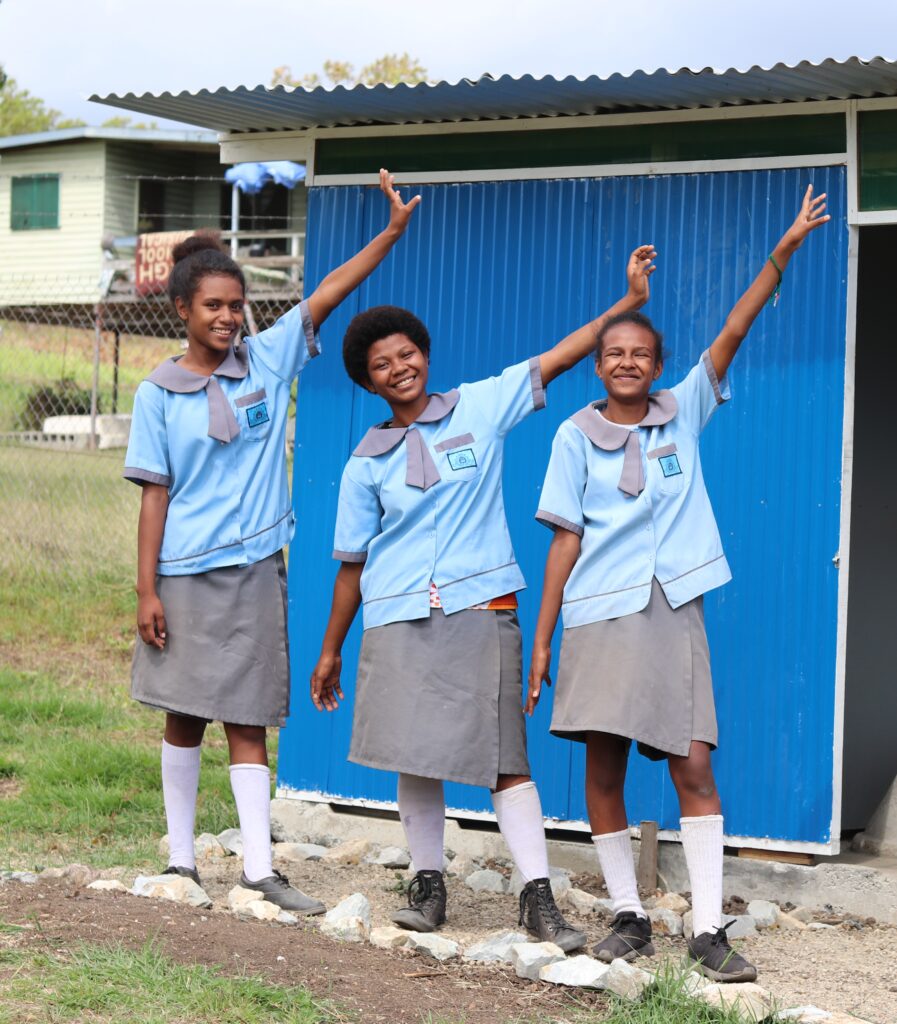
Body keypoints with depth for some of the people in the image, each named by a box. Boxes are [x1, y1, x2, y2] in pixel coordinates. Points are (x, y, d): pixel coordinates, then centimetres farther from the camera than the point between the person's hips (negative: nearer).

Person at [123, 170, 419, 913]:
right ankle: (182, 858, 21)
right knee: (185, 715, 9)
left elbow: (327, 294, -4)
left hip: (253, 571, 1)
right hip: (185, 574, -1)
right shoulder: (159, 394, -3)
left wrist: (392, 231, -14)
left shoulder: (268, 360, 2)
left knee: (247, 720, 3)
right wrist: (147, 590, -6)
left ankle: (260, 870, 3)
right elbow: (155, 494, -3)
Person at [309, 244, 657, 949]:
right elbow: (353, 562, 14)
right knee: (414, 758, 3)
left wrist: (628, 303, -7)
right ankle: (429, 883, 19)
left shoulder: (480, 408, 5)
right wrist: (330, 650, 15)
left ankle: (539, 897, -4)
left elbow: (555, 360, 1)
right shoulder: (367, 463, 8)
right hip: (399, 620, 2)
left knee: (505, 756, -5)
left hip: (480, 611, -2)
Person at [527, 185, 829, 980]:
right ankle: (629, 916, 14)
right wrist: (542, 639, 0)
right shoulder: (576, 435, 4)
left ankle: (709, 929, -4)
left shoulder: (684, 413, 8)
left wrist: (782, 253, -11)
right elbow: (566, 539, 3)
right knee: (603, 766, 0)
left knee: (693, 766, -5)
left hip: (673, 612, 0)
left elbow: (732, 334, -1)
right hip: (600, 614, 0)